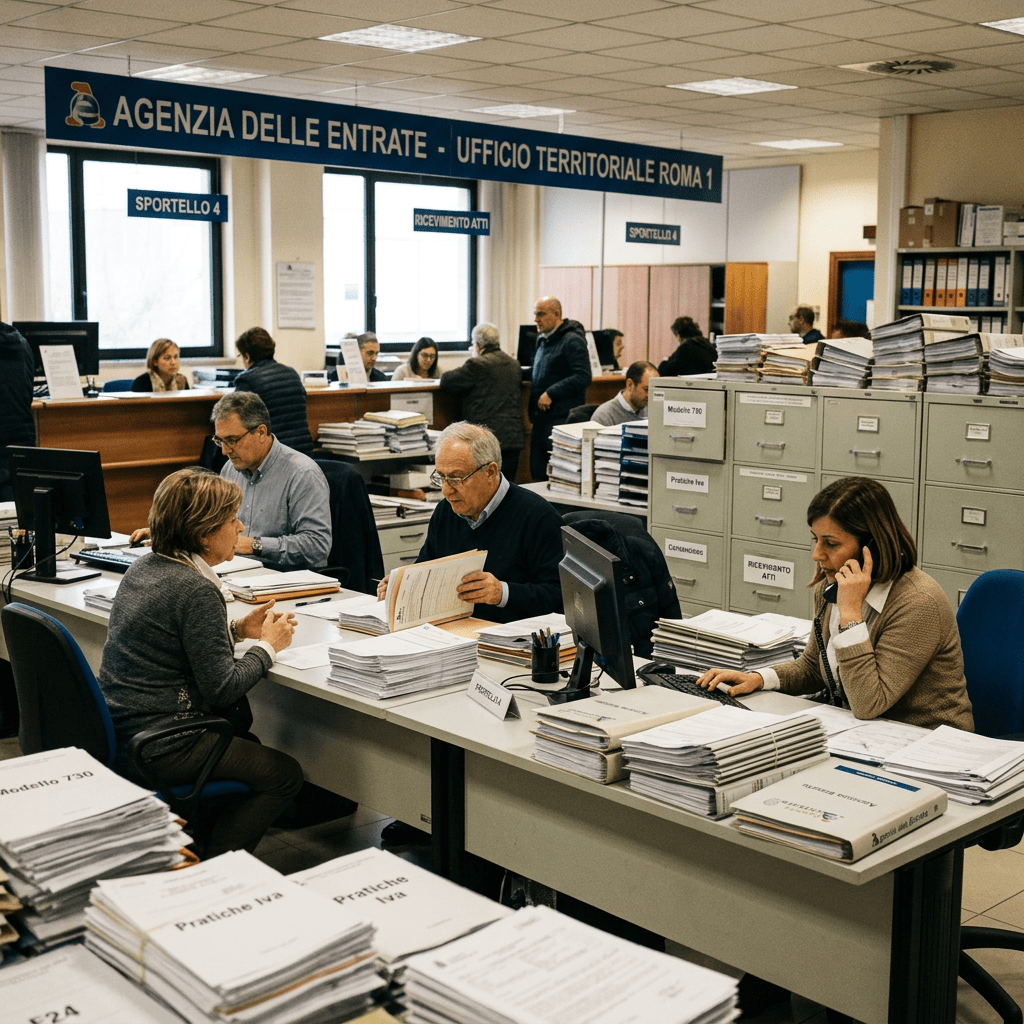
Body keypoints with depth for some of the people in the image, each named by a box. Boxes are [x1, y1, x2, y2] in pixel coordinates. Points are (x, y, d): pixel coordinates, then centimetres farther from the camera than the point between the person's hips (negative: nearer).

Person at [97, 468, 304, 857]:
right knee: (285, 775, 3)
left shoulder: (142, 568, 6)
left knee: (244, 739, 30)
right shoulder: (195, 590, -22)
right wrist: (267, 645, -5)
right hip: (157, 748, -10)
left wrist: (236, 629, 11)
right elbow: (221, 688, -21)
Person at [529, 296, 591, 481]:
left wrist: (551, 393, -20)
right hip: (541, 419, 9)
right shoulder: (543, 340, 18)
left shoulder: (572, 341, -10)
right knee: (538, 474, 10)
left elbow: (583, 377, -19)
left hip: (562, 419, -9)